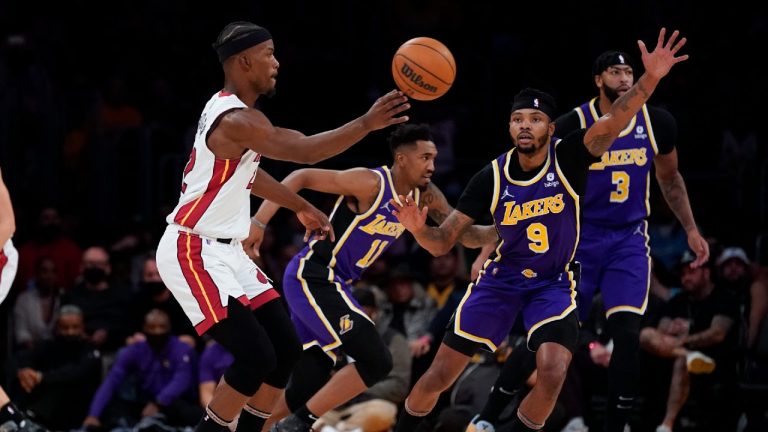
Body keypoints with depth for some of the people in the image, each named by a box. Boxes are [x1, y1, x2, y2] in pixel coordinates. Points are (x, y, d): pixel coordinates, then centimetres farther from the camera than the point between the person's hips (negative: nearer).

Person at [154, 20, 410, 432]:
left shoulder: (231, 110, 10)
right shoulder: (237, 120, -22)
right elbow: (305, 151, -31)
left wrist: (301, 206, 32)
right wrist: (367, 123, -35)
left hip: (225, 251, 10)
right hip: (193, 253, -10)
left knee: (285, 349, 7)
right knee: (256, 356, -17)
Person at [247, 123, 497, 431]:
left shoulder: (424, 196, 6)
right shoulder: (371, 183, -18)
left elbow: (467, 235, 12)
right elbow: (301, 177, -19)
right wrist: (259, 221, -26)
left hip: (331, 285, 9)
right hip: (312, 277, -9)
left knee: (305, 391, 7)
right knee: (376, 361, -16)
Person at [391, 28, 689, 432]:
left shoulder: (568, 157, -17)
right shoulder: (491, 177, -13)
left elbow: (611, 123, -36)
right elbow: (442, 242, -9)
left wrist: (649, 80, -53)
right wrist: (418, 229, -33)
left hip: (555, 282, -1)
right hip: (503, 276, 1)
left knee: (552, 372, -25)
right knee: (440, 373, 0)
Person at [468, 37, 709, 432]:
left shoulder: (657, 123, -5)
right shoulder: (573, 126, -16)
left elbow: (670, 179, 15)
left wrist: (691, 230, 12)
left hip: (629, 240, 2)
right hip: (580, 239, -2)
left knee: (627, 334, -14)